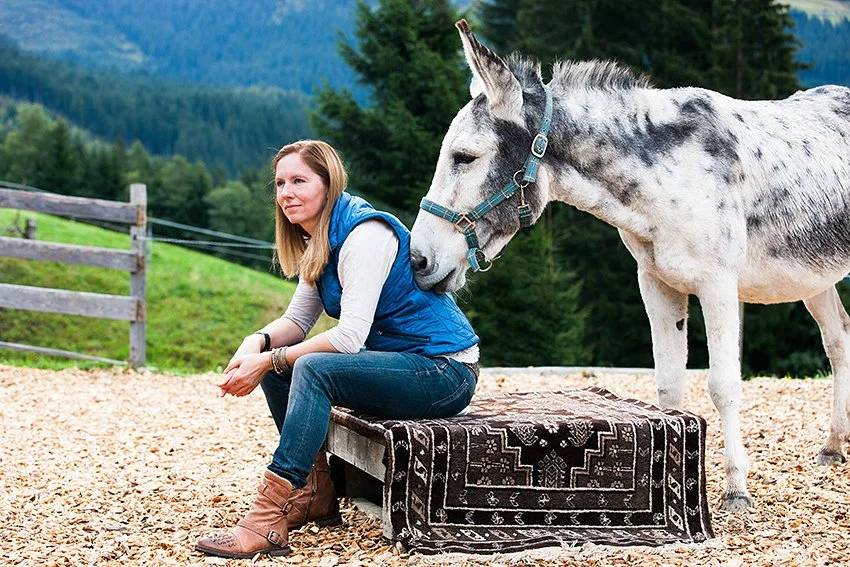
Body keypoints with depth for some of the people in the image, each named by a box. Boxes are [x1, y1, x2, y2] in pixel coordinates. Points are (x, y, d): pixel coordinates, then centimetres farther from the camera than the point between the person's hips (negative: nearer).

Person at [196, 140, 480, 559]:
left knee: (313, 368, -29)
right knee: (277, 364, 1)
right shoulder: (320, 242, 10)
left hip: (444, 371, -10)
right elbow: (297, 320, 10)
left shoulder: (365, 233, -19)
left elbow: (351, 335, -25)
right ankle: (315, 495, 4)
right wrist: (257, 343, -11)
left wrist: (269, 360, -22)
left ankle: (269, 521, -32)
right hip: (396, 363, 10)